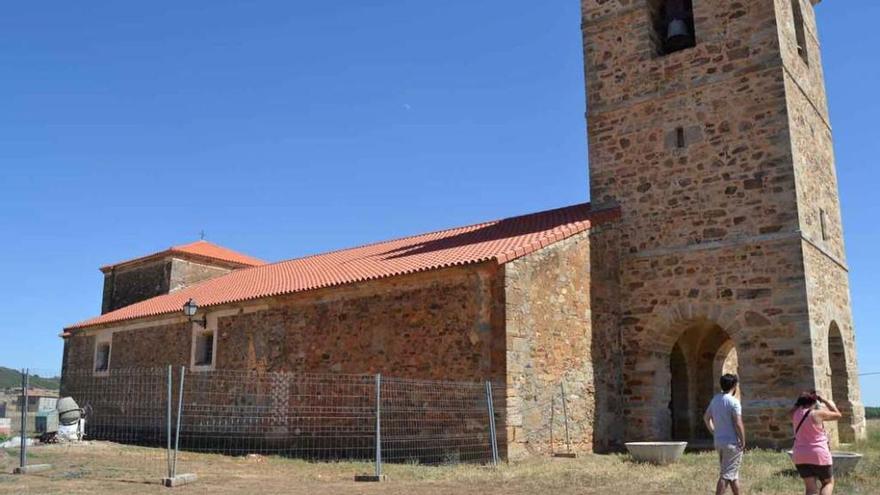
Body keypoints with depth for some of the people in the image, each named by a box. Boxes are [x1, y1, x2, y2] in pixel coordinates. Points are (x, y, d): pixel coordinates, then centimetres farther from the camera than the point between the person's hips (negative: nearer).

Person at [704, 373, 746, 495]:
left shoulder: (715, 399, 7)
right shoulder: (734, 402, -17)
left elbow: (706, 417, 14)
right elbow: (738, 424, -20)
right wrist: (743, 442, -9)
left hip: (719, 442, 8)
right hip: (732, 444, -8)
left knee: (733, 473, 21)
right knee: (726, 475, -4)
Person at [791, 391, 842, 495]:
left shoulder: (796, 414, 2)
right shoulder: (818, 413, -11)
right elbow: (838, 415, 5)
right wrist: (824, 401, 11)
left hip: (800, 456, 4)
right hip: (819, 455, -4)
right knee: (828, 483, 17)